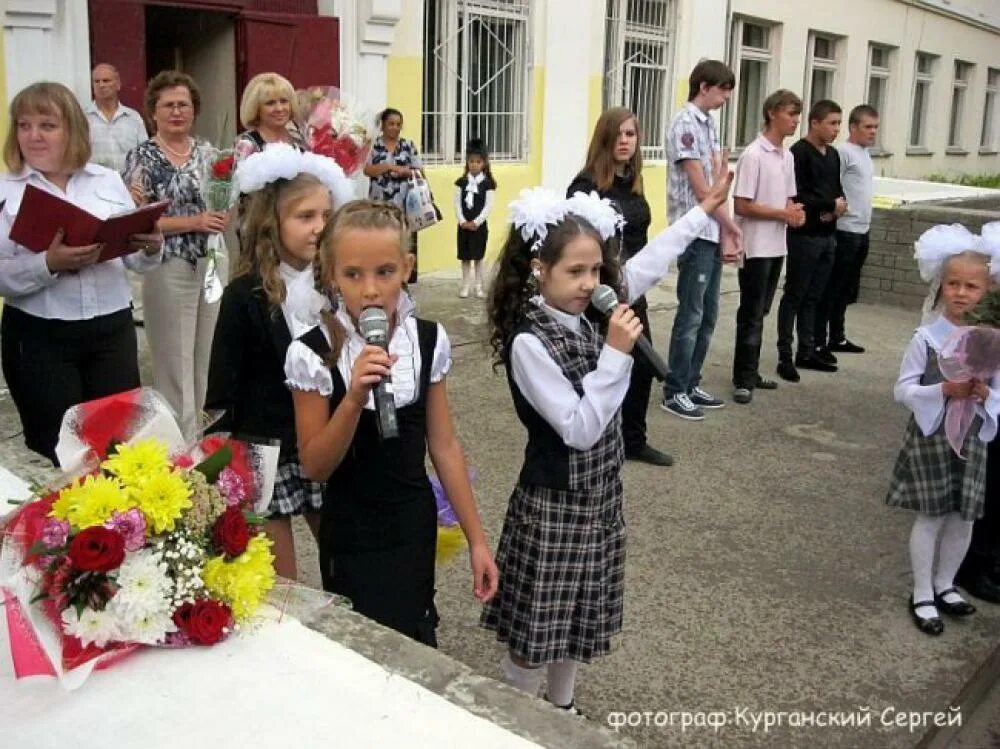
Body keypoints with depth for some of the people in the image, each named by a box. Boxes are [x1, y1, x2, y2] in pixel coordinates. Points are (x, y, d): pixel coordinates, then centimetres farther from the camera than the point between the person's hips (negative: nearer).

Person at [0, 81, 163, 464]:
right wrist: (48, 265, -25)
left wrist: (151, 247, -11)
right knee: (54, 449, 7)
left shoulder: (108, 181, 8)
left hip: (112, 329, 2)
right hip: (40, 337, -2)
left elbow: (136, 260, 11)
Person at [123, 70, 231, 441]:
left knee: (208, 356, 14)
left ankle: (206, 435, 28)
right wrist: (193, 222, -19)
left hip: (214, 263, 5)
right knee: (176, 361, 0)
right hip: (170, 268, -5)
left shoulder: (206, 151, 10)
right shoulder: (142, 157, -6)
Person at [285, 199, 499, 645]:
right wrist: (353, 399, -30)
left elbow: (444, 446, 0)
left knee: (414, 643, 13)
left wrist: (476, 539, 2)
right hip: (351, 534, -3)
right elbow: (315, 467, -13)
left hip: (415, 524, 3)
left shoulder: (428, 341, -7)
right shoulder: (312, 353, -16)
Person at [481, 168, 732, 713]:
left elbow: (648, 264, 10)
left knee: (578, 617, 22)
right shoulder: (528, 342, -24)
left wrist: (704, 209, 13)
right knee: (536, 626, 8)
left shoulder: (585, 314, -2)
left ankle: (563, 708, 41)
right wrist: (616, 353, -28)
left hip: (600, 492, 8)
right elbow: (579, 429, -25)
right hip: (555, 501, -7)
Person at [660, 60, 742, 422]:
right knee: (690, 316, -3)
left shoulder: (709, 123, 14)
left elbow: (717, 182, 10)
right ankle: (674, 392, 6)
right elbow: (699, 186, -15)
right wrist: (732, 226, -6)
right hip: (695, 234, -9)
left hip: (713, 233, 9)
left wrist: (726, 232, 2)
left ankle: (691, 384, 22)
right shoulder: (685, 124, -13)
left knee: (707, 315, 13)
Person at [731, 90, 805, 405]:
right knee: (751, 314, -4)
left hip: (777, 246, 8)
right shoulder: (753, 155, -13)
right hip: (755, 247, -8)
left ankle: (750, 373, 20)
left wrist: (796, 212, -3)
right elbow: (741, 205, -18)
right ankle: (743, 379, 3)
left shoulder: (787, 157, 12)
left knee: (760, 313, 12)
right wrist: (783, 214, -16)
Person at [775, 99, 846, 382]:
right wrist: (831, 205, -12)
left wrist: (840, 205, -2)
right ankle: (785, 356, 4)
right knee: (794, 296, -1)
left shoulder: (833, 154, 14)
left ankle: (806, 351, 21)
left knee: (813, 297, 13)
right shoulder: (799, 152, -11)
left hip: (827, 235, 8)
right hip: (804, 235, -8)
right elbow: (796, 196, -19)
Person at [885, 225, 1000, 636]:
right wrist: (943, 390, -25)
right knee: (930, 516, 5)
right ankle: (922, 595, 18)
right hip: (931, 437, -3)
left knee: (964, 518, 12)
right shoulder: (925, 338, -11)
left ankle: (944, 584, 32)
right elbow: (903, 389, -10)